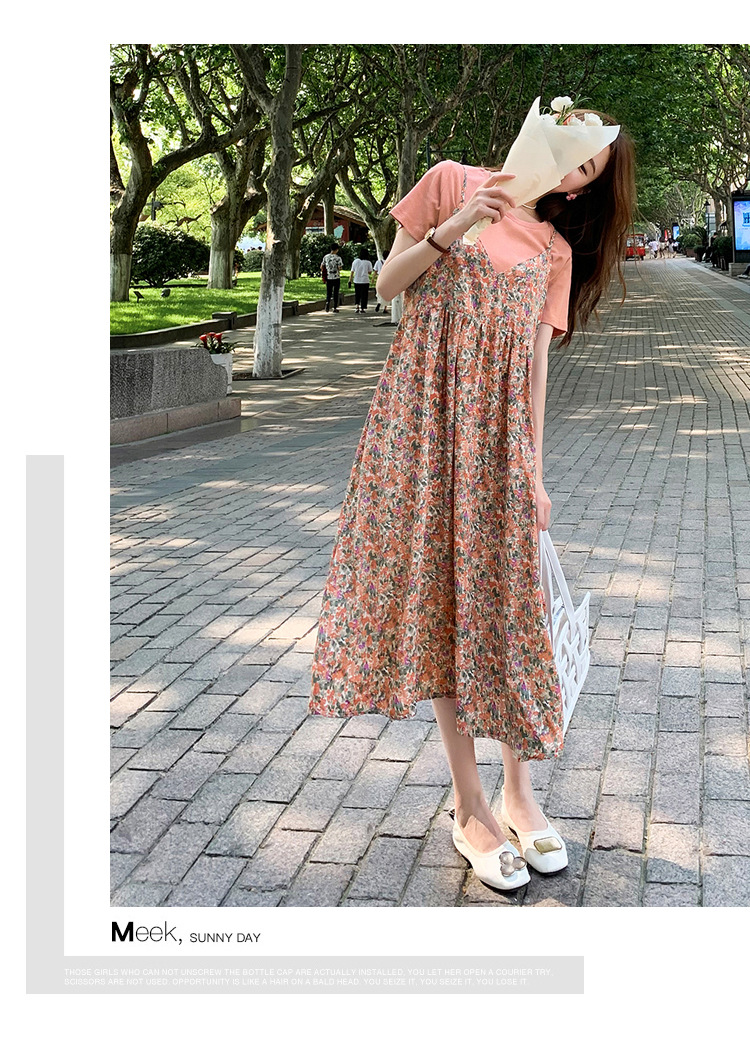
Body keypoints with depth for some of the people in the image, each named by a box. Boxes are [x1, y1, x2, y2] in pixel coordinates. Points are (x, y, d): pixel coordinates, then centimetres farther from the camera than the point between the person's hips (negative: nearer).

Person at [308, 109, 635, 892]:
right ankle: (469, 806, 6)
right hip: (427, 409, -2)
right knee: (437, 590, -2)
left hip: (497, 423, 3)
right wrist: (452, 230, -11)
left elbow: (538, 364, 10)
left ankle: (518, 789, 15)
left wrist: (535, 473, 4)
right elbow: (386, 285, 5)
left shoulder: (556, 248, 13)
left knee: (505, 594, 0)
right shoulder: (452, 182, 6)